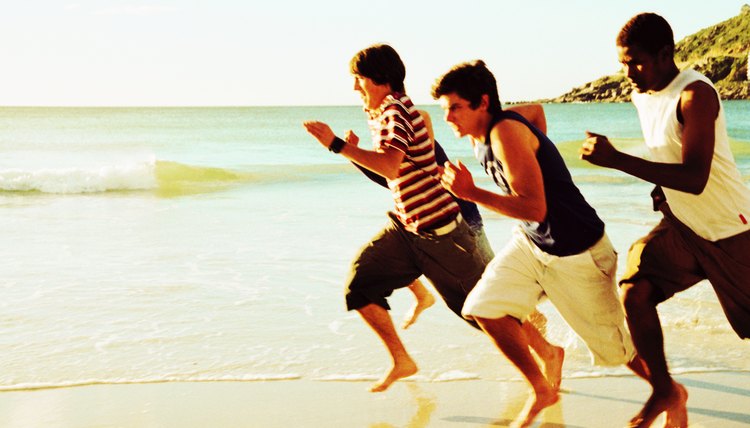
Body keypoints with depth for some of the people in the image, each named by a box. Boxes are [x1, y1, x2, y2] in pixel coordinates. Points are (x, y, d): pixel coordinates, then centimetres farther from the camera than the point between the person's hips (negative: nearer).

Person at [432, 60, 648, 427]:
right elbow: (535, 108, 21)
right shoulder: (480, 135, 1)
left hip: (576, 253, -9)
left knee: (612, 345, 5)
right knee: (484, 307, -2)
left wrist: (472, 193, -28)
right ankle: (542, 391, 14)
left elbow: (534, 207, -31)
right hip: (531, 243, 9)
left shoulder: (506, 132, -26)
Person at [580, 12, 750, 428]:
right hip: (681, 223, 7)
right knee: (634, 291, -12)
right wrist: (663, 187, 3)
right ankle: (665, 392, 4)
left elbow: (695, 178, -33)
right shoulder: (642, 95, 3)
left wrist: (615, 159, -35)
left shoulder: (695, 95, -23)